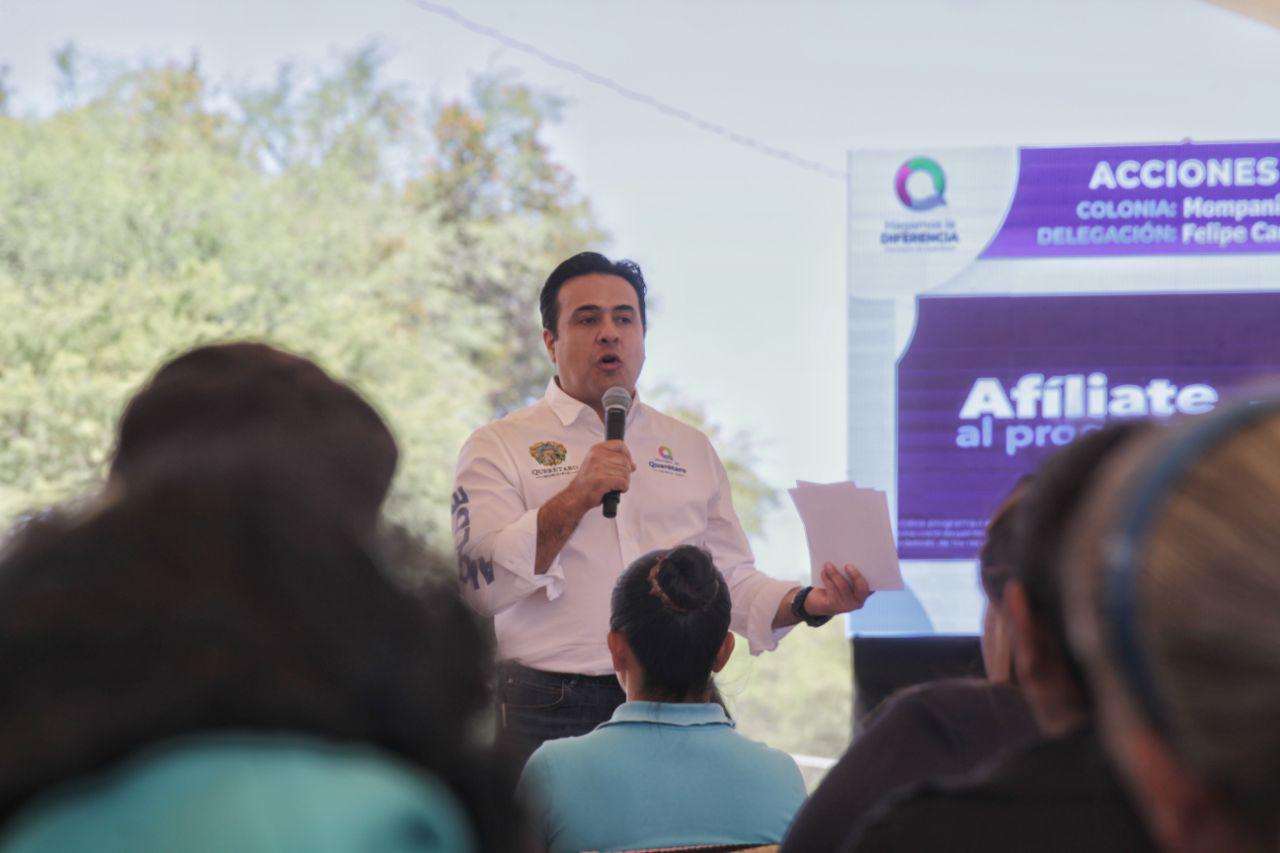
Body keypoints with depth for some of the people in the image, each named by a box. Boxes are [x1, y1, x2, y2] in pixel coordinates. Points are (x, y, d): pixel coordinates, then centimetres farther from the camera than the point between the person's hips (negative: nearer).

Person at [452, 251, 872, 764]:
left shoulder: (691, 449, 19)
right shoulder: (498, 447, 5)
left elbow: (731, 581, 16)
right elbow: (482, 585, -8)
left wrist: (807, 604, -3)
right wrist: (575, 499, -16)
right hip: (553, 715, -3)